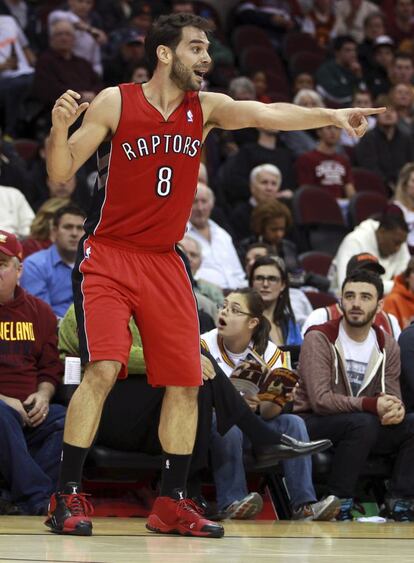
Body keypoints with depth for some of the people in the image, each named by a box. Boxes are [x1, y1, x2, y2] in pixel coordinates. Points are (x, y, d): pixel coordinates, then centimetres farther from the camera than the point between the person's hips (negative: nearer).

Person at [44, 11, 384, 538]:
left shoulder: (206, 108, 3)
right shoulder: (115, 103, -7)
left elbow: (267, 114, -10)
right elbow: (61, 172, -7)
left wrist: (331, 116, -25)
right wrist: (59, 128, -28)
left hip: (164, 263, 5)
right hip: (107, 257, -5)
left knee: (184, 384, 3)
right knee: (103, 368, -20)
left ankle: (171, 503, 15)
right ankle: (66, 496, -12)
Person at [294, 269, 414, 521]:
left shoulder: (388, 346, 5)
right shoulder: (319, 339, -13)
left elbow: (392, 397, 3)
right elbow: (320, 400, -22)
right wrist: (372, 405, -29)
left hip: (363, 427, 6)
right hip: (313, 424, -6)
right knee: (363, 423, -35)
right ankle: (340, 502, -24)